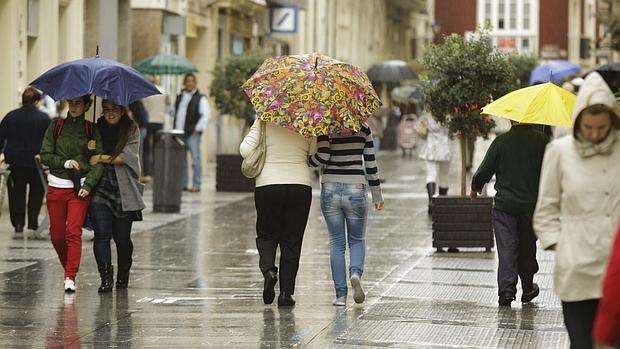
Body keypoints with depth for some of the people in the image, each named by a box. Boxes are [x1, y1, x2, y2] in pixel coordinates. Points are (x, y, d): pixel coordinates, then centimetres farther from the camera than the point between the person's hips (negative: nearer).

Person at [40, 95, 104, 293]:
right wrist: (65, 162, -11)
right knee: (57, 235, 4)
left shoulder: (92, 130, 5)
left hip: (80, 188, -2)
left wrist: (88, 185, -13)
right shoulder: (56, 127, 8)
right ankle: (69, 267, 26)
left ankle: (70, 277, -14)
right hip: (56, 186, 2)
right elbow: (45, 156, 5)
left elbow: (98, 162, -1)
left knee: (74, 232, -13)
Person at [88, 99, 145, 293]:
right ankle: (105, 277, -15)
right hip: (100, 190, 2)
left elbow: (126, 157, -9)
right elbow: (90, 157, 16)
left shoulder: (131, 130, 2)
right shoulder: (97, 129, 10)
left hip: (124, 193, -1)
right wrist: (90, 149, -4)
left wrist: (100, 158, -8)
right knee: (102, 234, -12)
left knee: (122, 237, 4)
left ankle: (123, 276, 23)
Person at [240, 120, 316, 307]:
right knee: (292, 240, 9)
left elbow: (245, 150, -10)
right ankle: (286, 293, 6)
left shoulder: (263, 123, -5)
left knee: (266, 235, 17)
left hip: (268, 187, -1)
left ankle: (268, 269, -11)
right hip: (301, 186, 1)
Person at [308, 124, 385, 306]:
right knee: (357, 240, 18)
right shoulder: (363, 129, 2)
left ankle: (340, 294, 5)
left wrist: (306, 161, 6)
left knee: (336, 243, 9)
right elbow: (370, 163, 4)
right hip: (356, 189, 1)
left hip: (330, 189, -1)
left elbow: (323, 156, -15)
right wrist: (377, 194, 11)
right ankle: (355, 272, -12)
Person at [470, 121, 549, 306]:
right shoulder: (541, 141, -4)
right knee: (527, 246, 16)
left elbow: (484, 171, -4)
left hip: (505, 204, -1)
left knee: (506, 248, 0)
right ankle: (528, 289, 25)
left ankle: (506, 289, -10)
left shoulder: (501, 141, -6)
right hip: (532, 205, 2)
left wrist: (475, 188, 15)